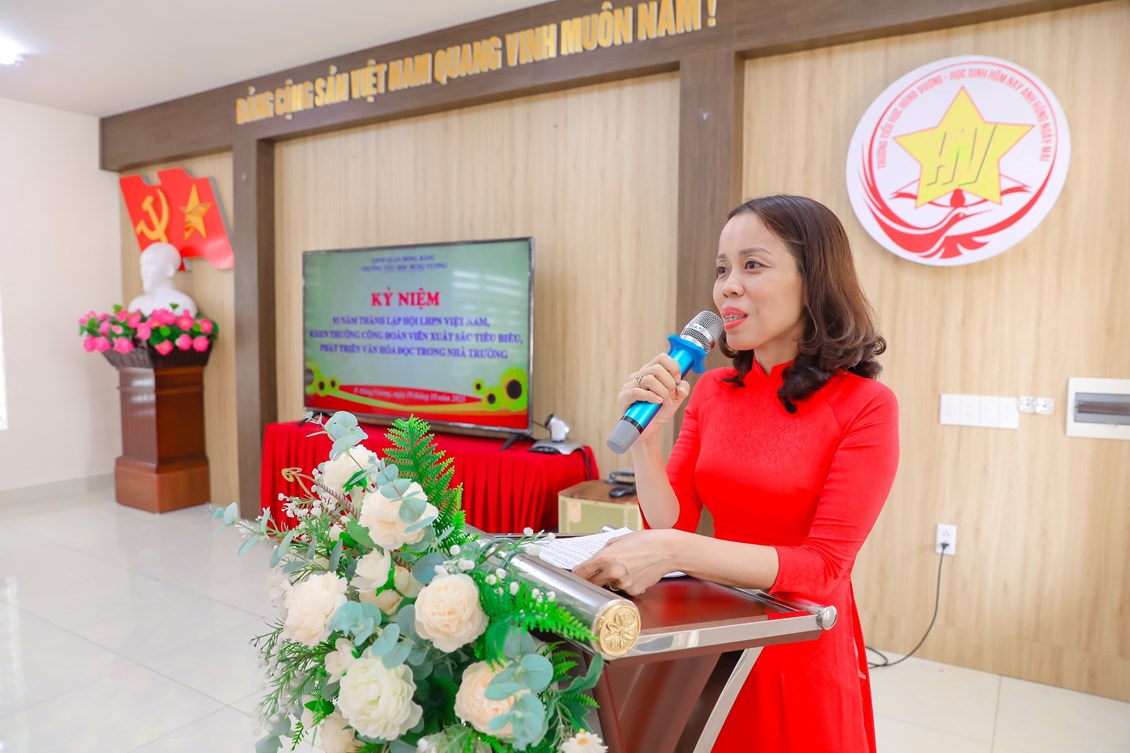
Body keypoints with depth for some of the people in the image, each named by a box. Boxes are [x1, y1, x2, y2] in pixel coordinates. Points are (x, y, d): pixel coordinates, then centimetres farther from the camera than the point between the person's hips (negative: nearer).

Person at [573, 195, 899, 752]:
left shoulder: (864, 406, -16)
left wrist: (675, 551, -33)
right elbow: (670, 526, -3)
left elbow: (824, 566, -21)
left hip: (802, 653, -4)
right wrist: (645, 435, -20)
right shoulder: (711, 391, -2)